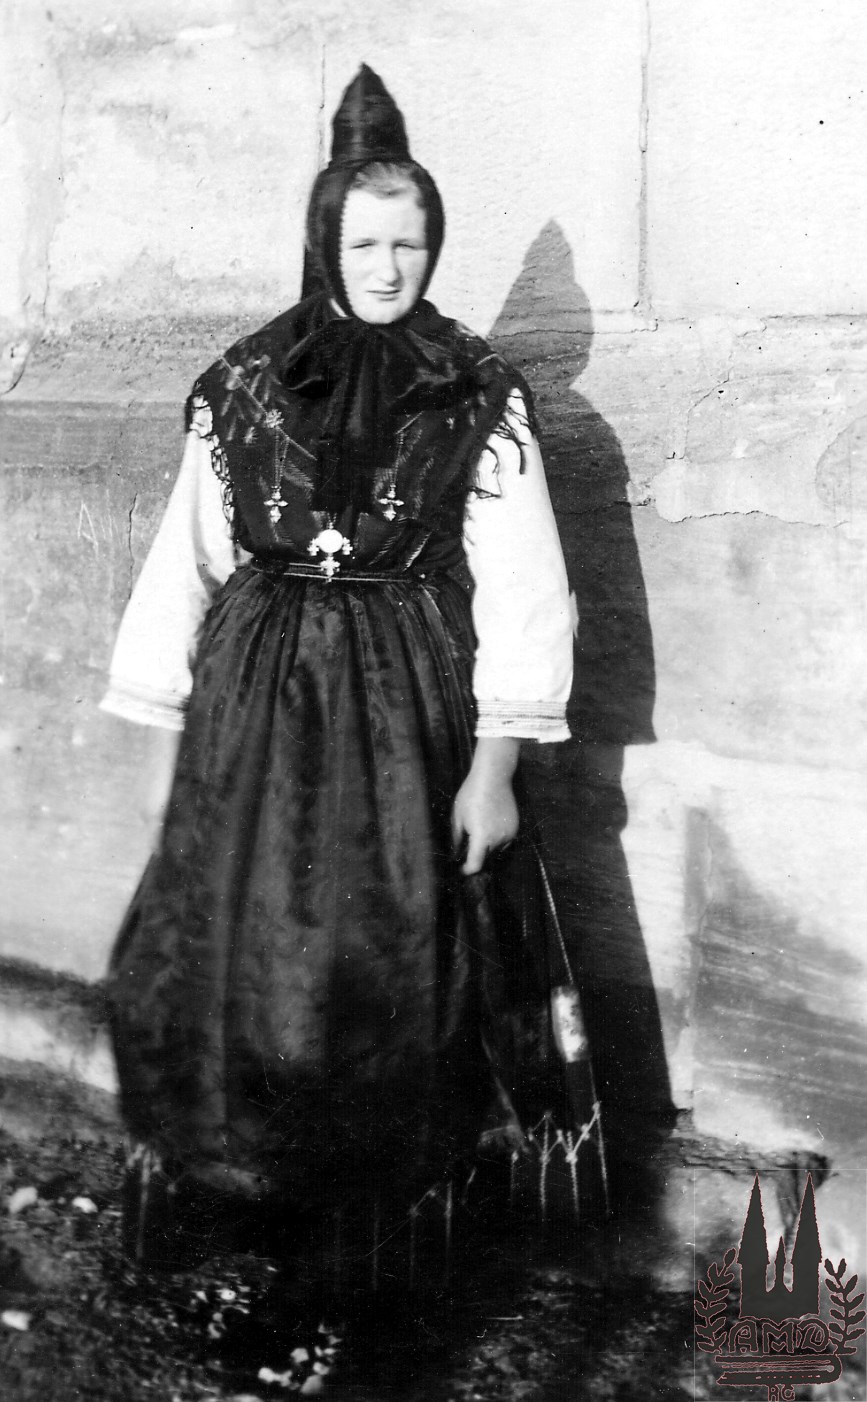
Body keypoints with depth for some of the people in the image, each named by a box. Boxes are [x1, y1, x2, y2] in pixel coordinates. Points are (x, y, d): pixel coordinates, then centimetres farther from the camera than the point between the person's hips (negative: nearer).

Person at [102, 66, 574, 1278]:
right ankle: (169, 1168, 16)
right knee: (224, 959, -3)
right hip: (256, 708, 1)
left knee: (393, 973, 2)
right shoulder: (244, 386, 5)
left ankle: (377, 1209, 20)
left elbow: (518, 586, -1)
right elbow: (190, 560, 7)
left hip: (409, 718, -1)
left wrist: (494, 763, -6)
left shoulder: (478, 397, 1)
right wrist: (169, 736, 5)